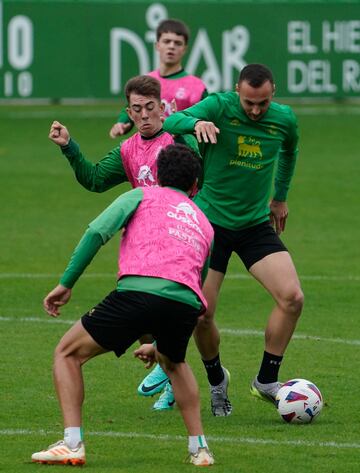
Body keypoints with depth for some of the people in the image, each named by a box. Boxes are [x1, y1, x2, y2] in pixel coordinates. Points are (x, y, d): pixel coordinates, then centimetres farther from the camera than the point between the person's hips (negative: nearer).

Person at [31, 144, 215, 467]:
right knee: (174, 362, 38)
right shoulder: (204, 225, 34)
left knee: (67, 354, 15)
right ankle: (199, 448, 26)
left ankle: (72, 444, -1)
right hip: (187, 303, 4)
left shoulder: (142, 196, 22)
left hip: (138, 291, -4)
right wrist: (159, 346, 50)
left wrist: (66, 284, 8)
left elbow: (97, 232, 5)